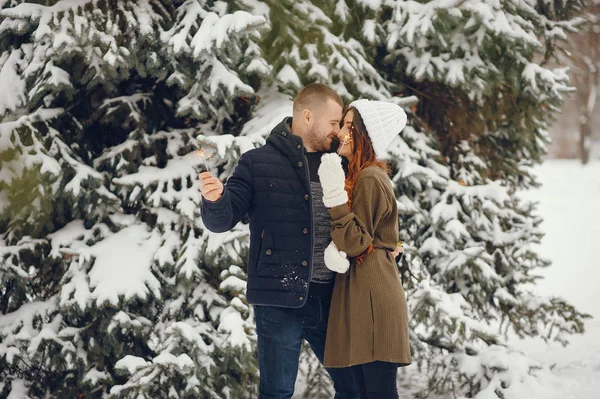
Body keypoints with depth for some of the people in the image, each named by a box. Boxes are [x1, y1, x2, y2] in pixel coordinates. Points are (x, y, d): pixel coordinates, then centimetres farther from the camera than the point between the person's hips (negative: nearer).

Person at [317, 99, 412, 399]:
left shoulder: (370, 179, -11)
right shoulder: (363, 175, 19)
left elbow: (355, 242, -14)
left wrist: (335, 196, -20)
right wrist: (336, 247, -1)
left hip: (372, 294, -10)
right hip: (361, 292, 10)